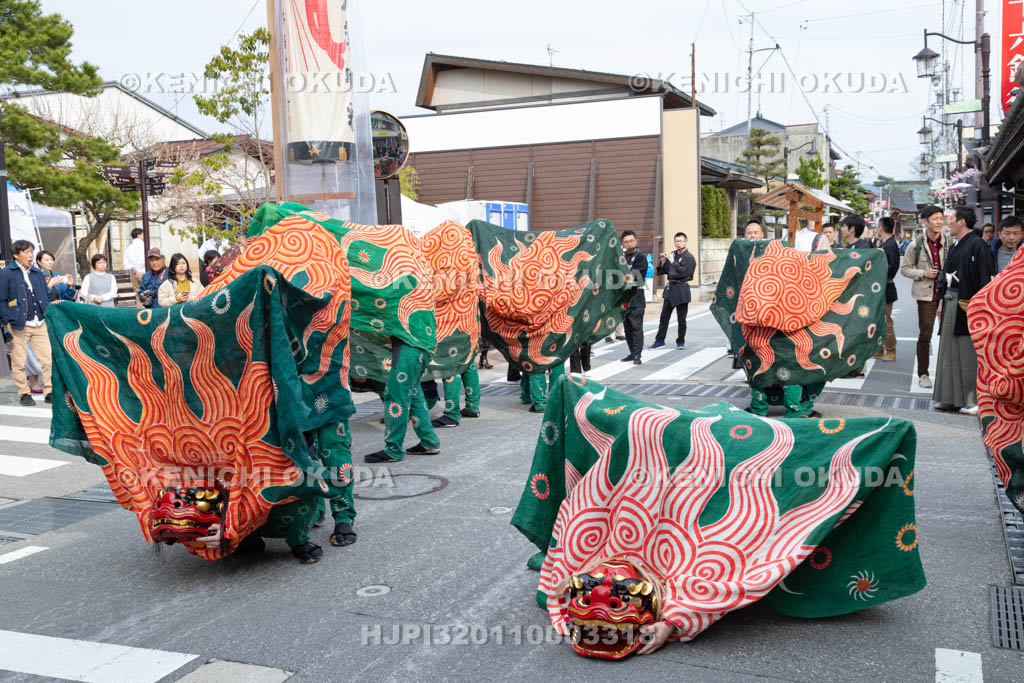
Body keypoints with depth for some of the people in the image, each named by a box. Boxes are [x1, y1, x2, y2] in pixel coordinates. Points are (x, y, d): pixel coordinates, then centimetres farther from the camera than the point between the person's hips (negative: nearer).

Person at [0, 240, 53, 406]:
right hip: (19, 326, -4)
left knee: (49, 359, -2)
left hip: (40, 325, 4)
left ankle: (50, 392, 6)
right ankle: (24, 394, 13)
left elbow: (46, 297, 20)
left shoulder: (38, 273, 15)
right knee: (19, 363, 2)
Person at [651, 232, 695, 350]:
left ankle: (680, 341, 13)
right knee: (664, 316, 7)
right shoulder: (672, 255, 11)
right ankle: (659, 340, 13)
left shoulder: (689, 257, -7)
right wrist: (661, 261, -3)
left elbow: (682, 272, -21)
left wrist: (672, 261, -17)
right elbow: (662, 271, 14)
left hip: (681, 290, -6)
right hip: (670, 287, 6)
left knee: (681, 318, 1)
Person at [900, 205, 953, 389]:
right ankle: (923, 374, 13)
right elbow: (904, 269, 4)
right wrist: (923, 273, -11)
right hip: (926, 294, -2)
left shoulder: (950, 243, 2)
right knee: (925, 335, 0)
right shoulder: (916, 245, -2)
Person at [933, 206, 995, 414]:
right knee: (949, 351, 11)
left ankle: (974, 399, 5)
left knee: (969, 353, -3)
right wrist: (942, 300, 17)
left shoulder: (977, 245, -11)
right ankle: (950, 396, 19)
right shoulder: (955, 246, 14)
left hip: (967, 305, -9)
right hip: (951, 303, 9)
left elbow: (987, 278, -15)